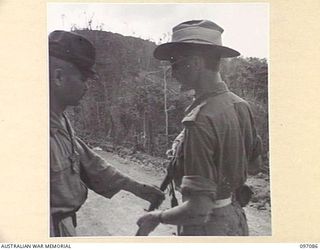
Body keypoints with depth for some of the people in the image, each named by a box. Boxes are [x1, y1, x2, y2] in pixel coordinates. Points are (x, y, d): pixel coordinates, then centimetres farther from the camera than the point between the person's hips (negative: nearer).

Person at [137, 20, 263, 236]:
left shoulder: (200, 121, -27)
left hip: (209, 228, -8)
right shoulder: (241, 106, -2)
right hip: (236, 220, 8)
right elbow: (254, 165, 14)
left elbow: (198, 211, -29)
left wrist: (157, 217, -14)